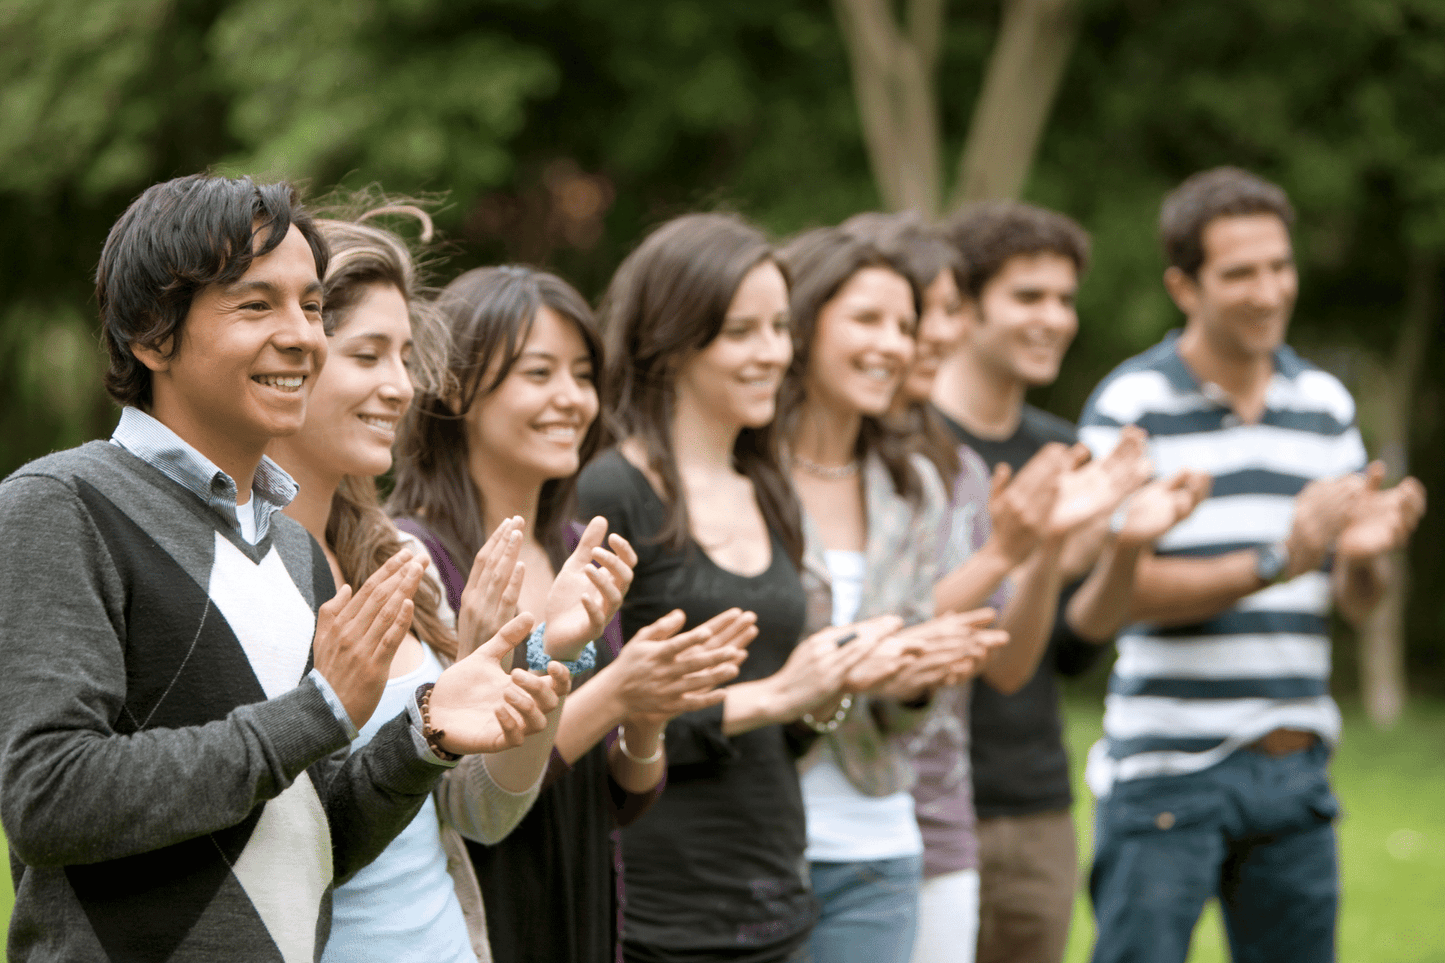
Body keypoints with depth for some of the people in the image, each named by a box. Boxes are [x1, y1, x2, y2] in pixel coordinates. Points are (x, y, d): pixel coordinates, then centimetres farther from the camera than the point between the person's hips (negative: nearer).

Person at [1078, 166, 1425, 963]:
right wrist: (1279, 561, -24)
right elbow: (1122, 589, -13)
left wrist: (1364, 553, -13)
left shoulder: (1324, 403, 10)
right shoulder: (1130, 405, -6)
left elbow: (1356, 601, 11)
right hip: (1169, 769, -5)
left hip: (1297, 769, 5)